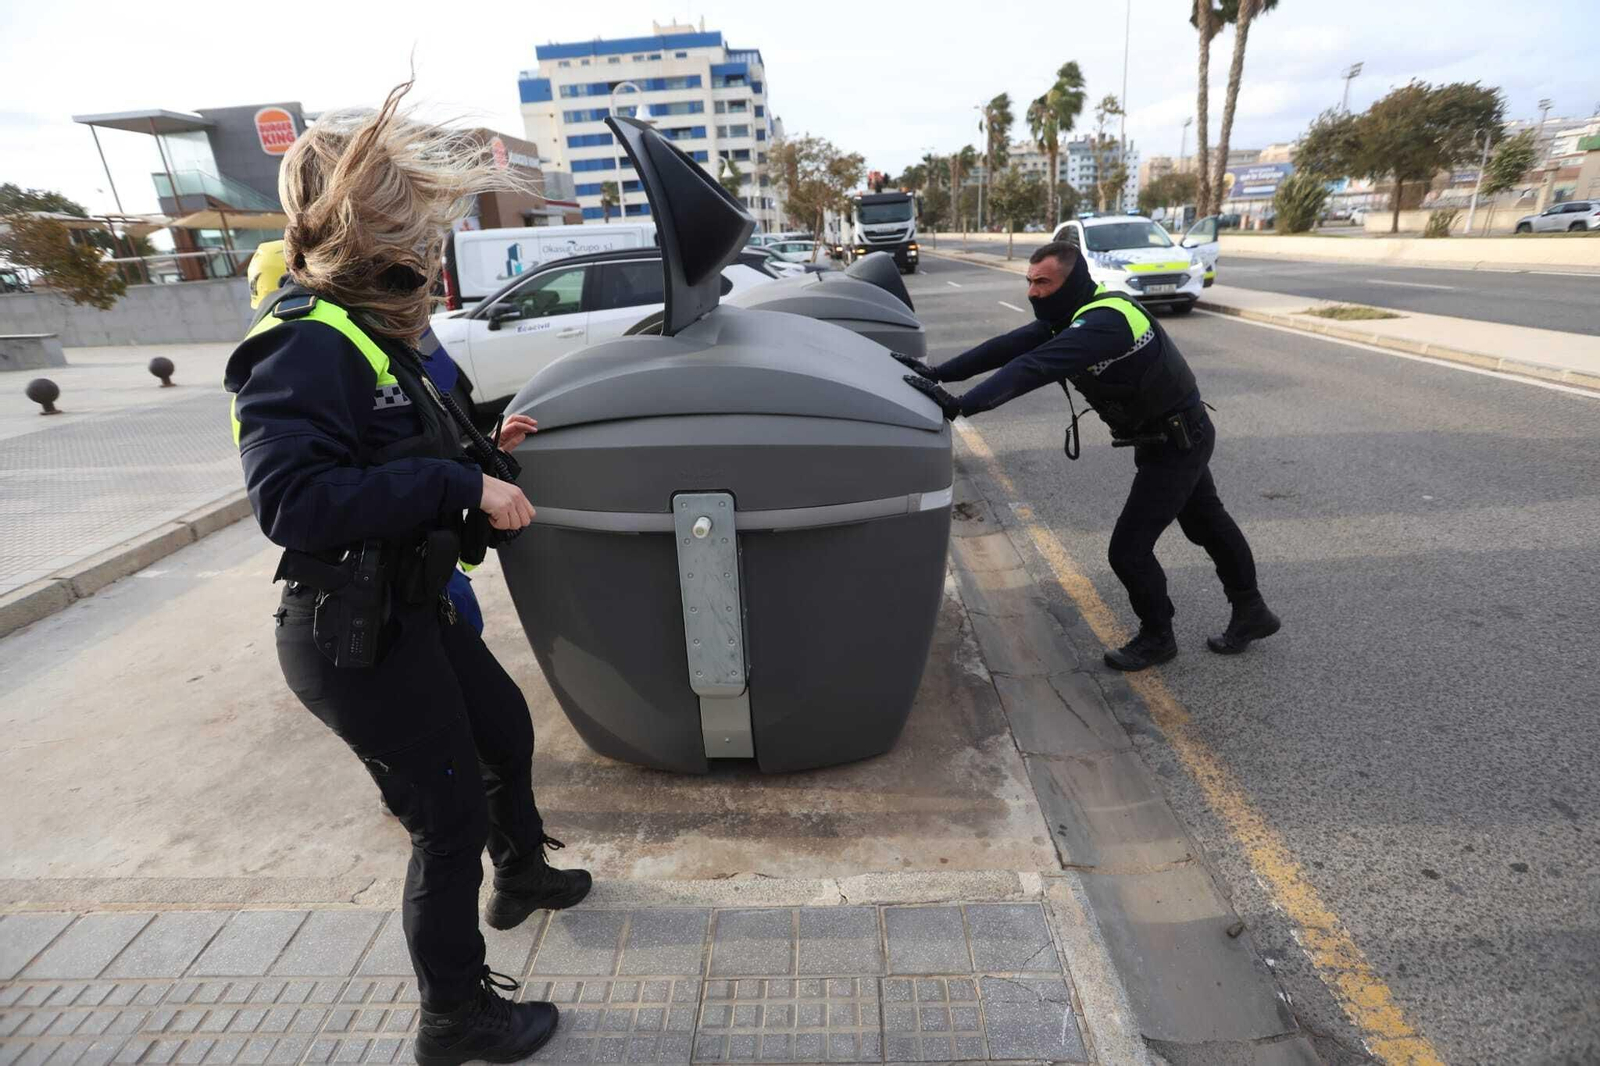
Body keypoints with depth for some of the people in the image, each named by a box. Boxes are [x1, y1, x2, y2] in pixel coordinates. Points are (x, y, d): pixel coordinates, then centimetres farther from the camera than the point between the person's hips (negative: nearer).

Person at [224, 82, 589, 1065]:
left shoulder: (371, 336, 9)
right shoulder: (307, 346, -20)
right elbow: (292, 501, -32)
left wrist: (487, 451, 9)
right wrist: (459, 486, -30)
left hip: (411, 612, 10)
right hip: (355, 642, -10)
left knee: (507, 729, 26)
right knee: (450, 821, 3)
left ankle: (521, 875, 53)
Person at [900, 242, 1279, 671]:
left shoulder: (1104, 322, -32)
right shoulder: (1071, 315, -2)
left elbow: (1034, 368, -45)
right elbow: (1008, 347, -10)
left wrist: (960, 404, -52)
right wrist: (937, 373, -19)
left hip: (1177, 442, -10)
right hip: (1177, 437, 10)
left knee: (1129, 548, -6)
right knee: (1208, 526, 23)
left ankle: (1157, 637, 18)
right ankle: (1251, 613, 43)